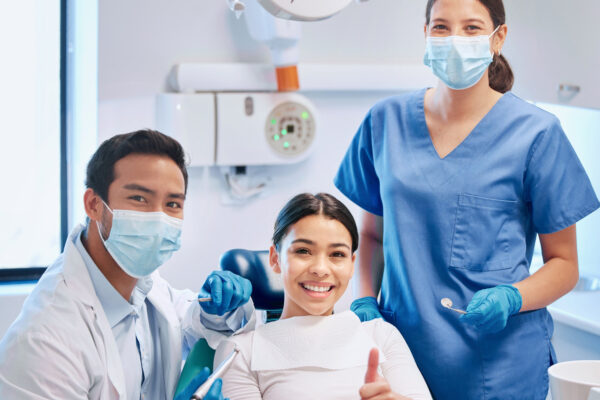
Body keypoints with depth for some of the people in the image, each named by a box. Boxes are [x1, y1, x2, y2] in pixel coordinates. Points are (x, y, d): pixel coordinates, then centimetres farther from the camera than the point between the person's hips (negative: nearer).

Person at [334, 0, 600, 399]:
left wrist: (511, 298, -18)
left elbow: (564, 264, 0)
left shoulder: (535, 133, -5)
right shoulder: (386, 122, 3)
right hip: (403, 348, 3)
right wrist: (365, 300, -2)